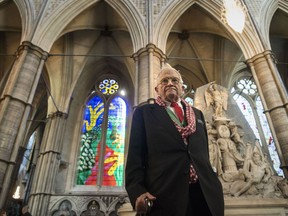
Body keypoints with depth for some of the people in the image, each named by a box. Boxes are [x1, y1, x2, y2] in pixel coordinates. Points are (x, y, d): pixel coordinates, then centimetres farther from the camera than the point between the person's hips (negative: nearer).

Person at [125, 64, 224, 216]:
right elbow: (135, 156, -1)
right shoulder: (144, 113, 7)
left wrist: (213, 185, 10)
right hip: (165, 195, -3)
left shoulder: (197, 114, 19)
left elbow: (204, 154, 19)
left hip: (204, 194, 4)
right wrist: (137, 191, -14)